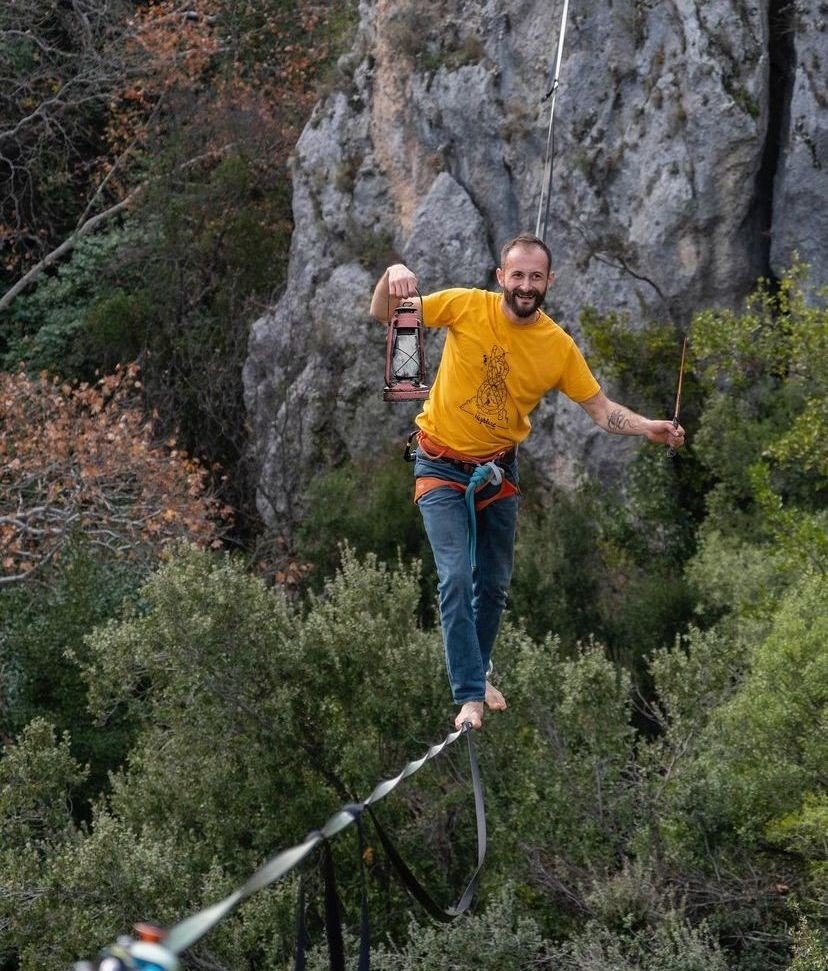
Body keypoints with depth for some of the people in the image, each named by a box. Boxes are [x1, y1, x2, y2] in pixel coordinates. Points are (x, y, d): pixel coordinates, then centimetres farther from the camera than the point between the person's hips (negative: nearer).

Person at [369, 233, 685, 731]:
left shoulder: (559, 346, -10)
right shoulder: (466, 307, -16)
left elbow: (601, 408, -4)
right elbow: (384, 314, -11)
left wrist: (648, 427, -22)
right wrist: (395, 275, -33)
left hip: (498, 468, 3)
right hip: (442, 466, -3)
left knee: (494, 583, 15)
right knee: (456, 579, -15)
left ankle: (478, 673, 38)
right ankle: (469, 696, -11)